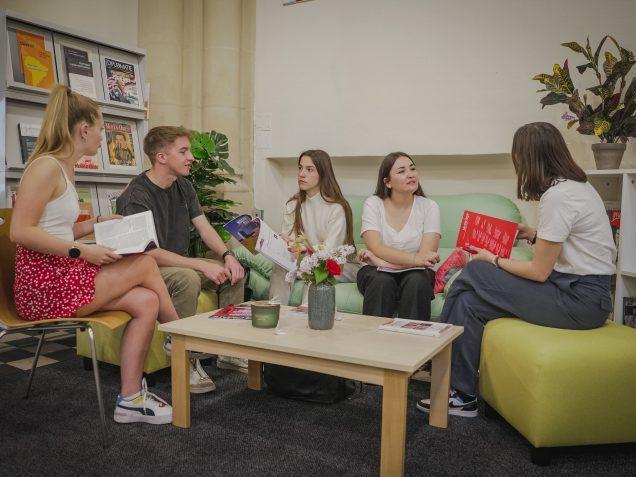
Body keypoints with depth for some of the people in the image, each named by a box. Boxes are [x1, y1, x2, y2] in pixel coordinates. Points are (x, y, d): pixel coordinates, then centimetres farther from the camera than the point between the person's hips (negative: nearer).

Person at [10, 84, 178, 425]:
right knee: (146, 264, -7)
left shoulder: (65, 168, 17)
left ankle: (130, 400, 0)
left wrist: (97, 223, 13)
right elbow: (20, 231, -21)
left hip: (63, 277, 9)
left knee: (146, 302, -7)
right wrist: (82, 251, -21)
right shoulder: (46, 166, -13)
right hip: (44, 285, -9)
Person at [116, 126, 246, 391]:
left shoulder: (183, 187, 7)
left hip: (181, 264, 8)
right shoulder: (135, 197, -20)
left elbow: (204, 228, 5)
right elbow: (150, 253, -27)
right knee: (187, 279, -36)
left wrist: (227, 256, -14)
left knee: (234, 272, -7)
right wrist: (203, 266, -31)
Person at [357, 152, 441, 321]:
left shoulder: (428, 206, -1)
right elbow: (376, 248, -14)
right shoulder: (373, 204, -1)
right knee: (382, 282, -31)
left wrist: (381, 260, -17)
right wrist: (414, 259, -27)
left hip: (414, 274, 1)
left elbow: (425, 257, -12)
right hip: (379, 274, 0)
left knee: (417, 281, -31)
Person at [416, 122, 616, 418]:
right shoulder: (577, 185, 11)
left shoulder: (557, 196, -19)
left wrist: (495, 261, -2)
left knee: (473, 274, -9)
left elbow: (539, 272, -16)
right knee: (470, 301, 1)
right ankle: (461, 394, 9)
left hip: (579, 300, -9)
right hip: (583, 293, 9)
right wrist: (533, 235, 10)